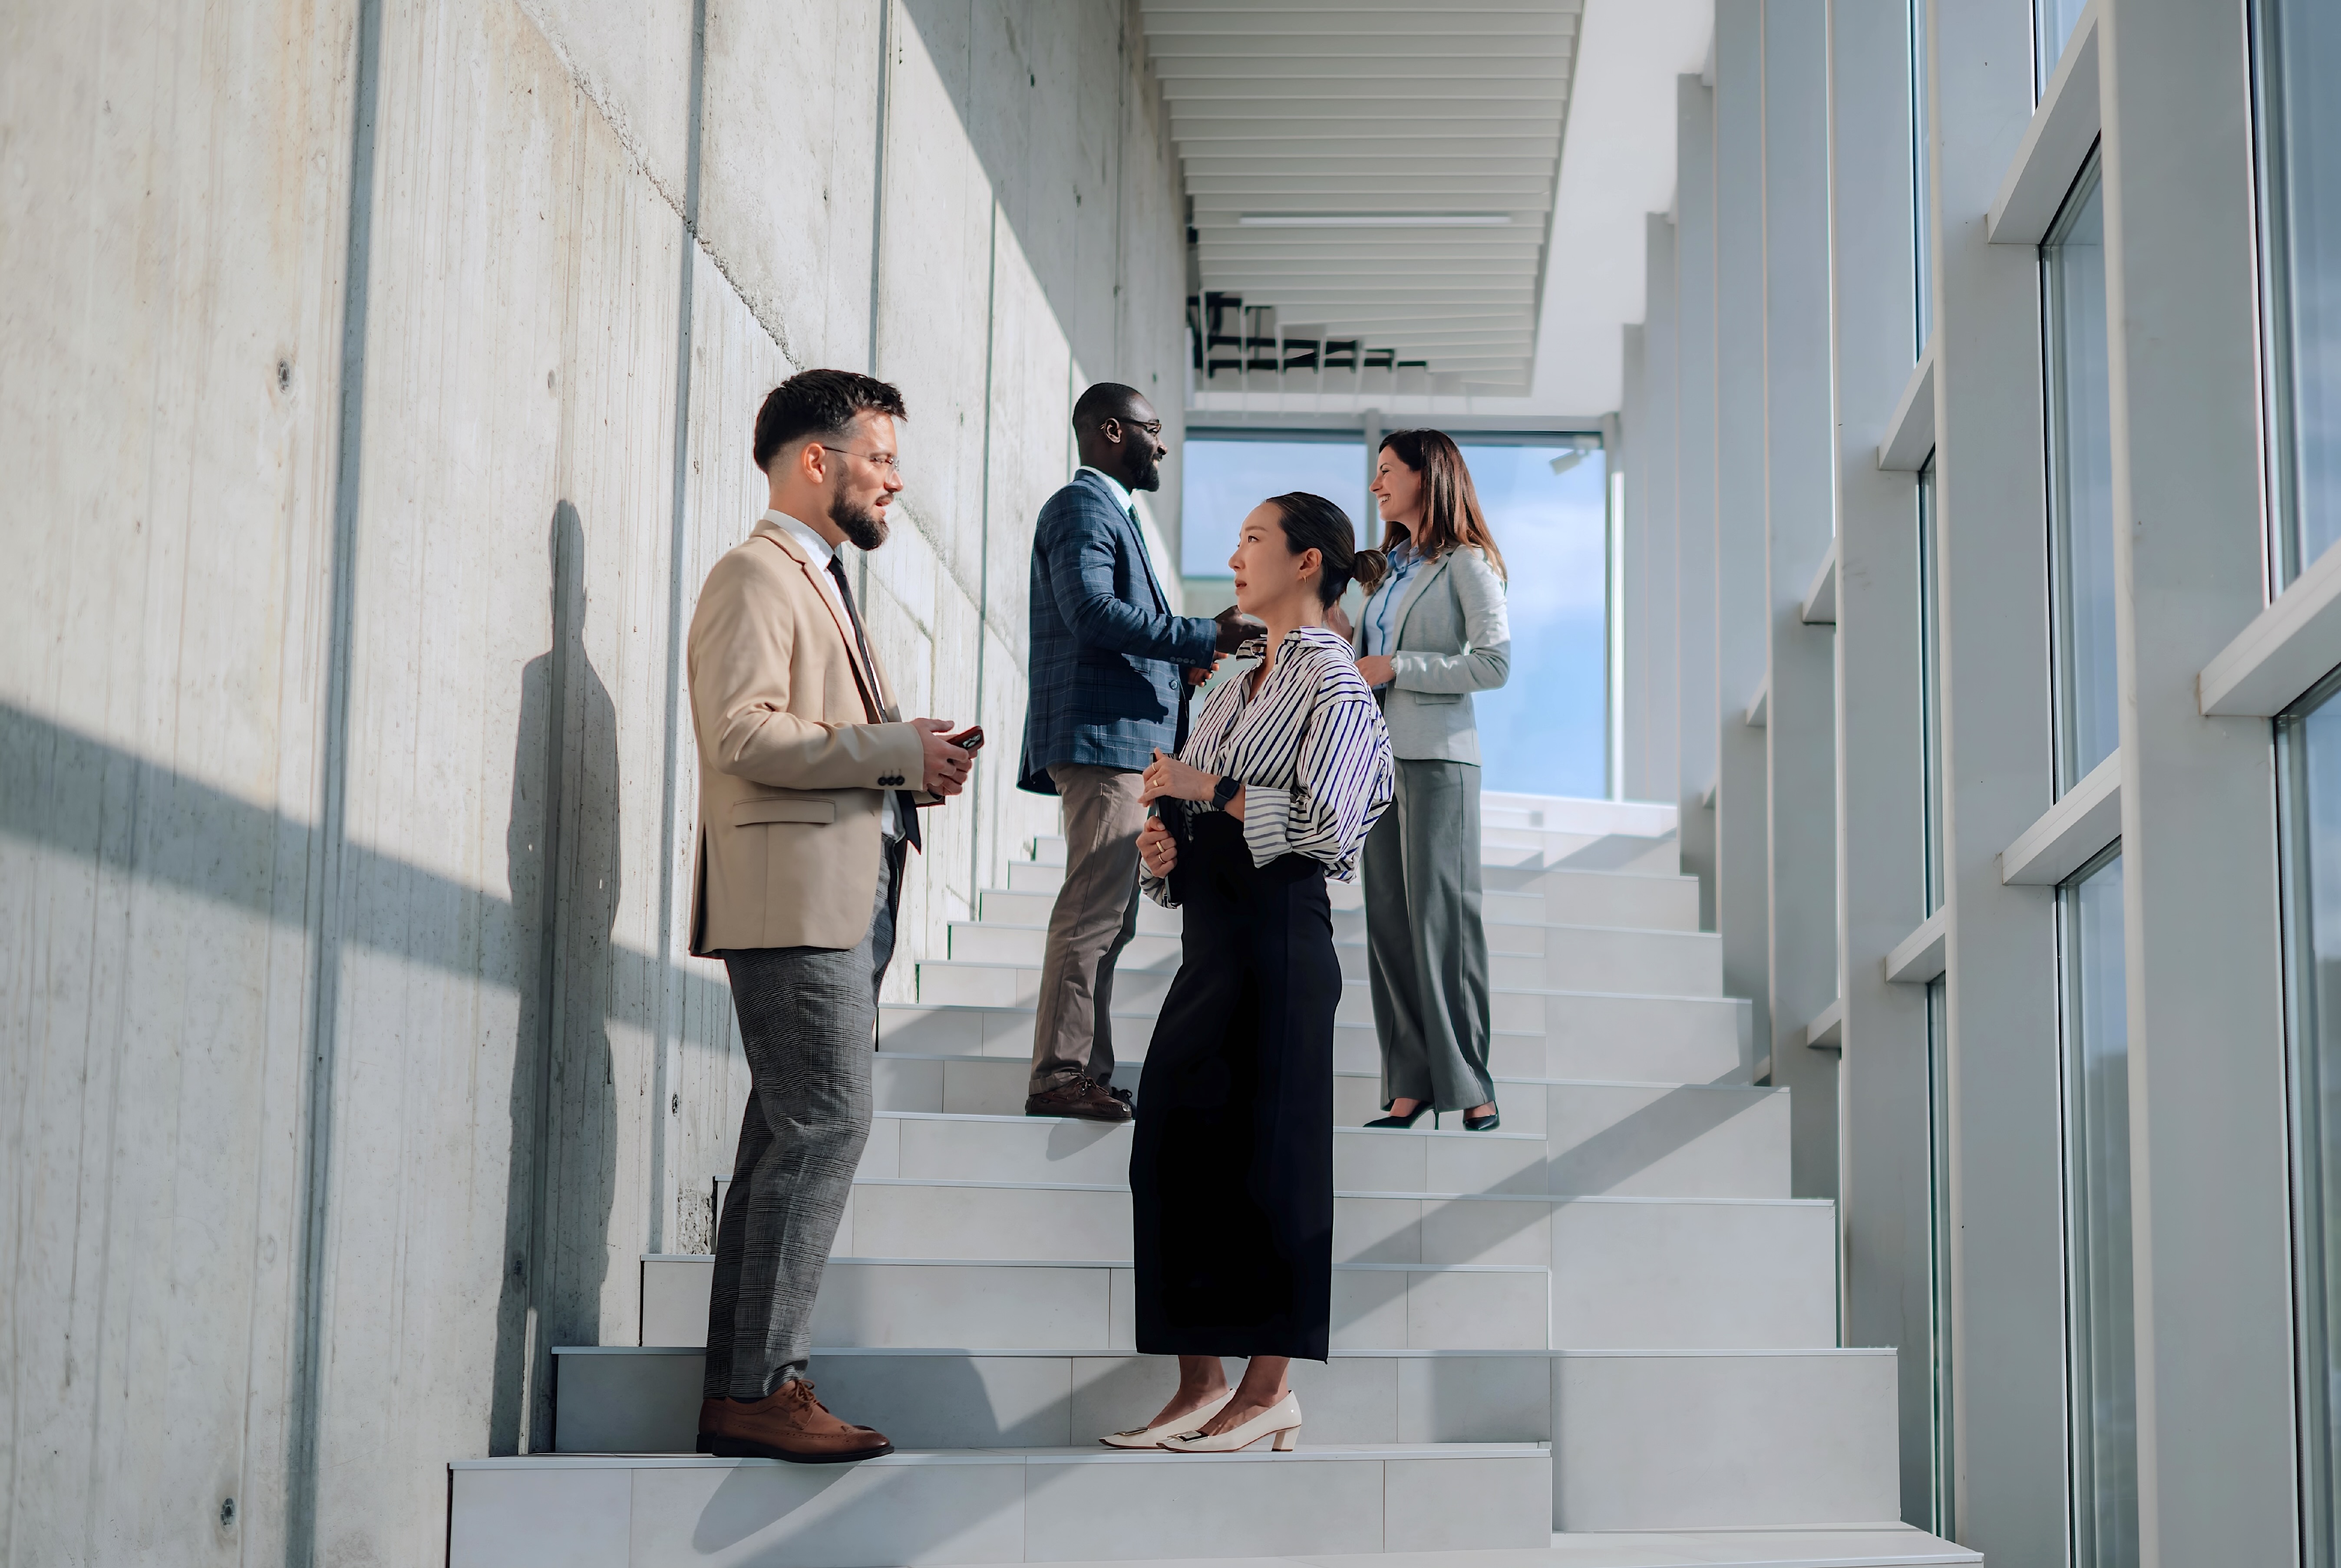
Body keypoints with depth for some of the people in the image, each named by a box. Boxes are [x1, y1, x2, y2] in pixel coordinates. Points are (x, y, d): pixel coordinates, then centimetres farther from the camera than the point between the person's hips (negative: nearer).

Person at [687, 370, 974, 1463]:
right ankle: (755, 1388, -8)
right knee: (825, 1127, -12)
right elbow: (743, 734, -20)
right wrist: (897, 748, -16)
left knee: (792, 1138, 9)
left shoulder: (820, 581, 24)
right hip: (795, 899, -10)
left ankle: (750, 1383, 13)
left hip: (846, 902, 10)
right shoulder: (756, 574, -7)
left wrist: (914, 757, 8)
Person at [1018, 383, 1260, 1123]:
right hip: (1101, 736, -11)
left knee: (1107, 918, 11)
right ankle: (1059, 1076, -11)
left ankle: (1088, 1072, 15)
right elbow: (1092, 612, -21)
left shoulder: (1109, 510, 25)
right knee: (1092, 913, -12)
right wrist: (1204, 637, -20)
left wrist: (1180, 661, 12)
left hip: (1124, 741, 11)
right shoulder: (1081, 507, -7)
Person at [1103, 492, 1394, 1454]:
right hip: (1212, 936, 9)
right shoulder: (1245, 684, 20)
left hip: (1278, 939, -9)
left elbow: (1325, 822, -19)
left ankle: (1270, 1388, 4)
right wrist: (1165, 846, 6)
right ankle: (1201, 1382, 13)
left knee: (1265, 1154, -5)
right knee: (1173, 1147, 6)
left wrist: (1209, 790, -13)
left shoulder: (1333, 683, -6)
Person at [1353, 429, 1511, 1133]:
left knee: (1440, 917, -8)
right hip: (1378, 753, 7)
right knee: (1387, 921, 2)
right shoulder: (1390, 566, 20)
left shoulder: (1467, 564, -3)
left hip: (1437, 757, -7)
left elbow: (1494, 662, -12)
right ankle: (1410, 1086, 4)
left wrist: (1396, 669, -12)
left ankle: (1469, 1087, -2)